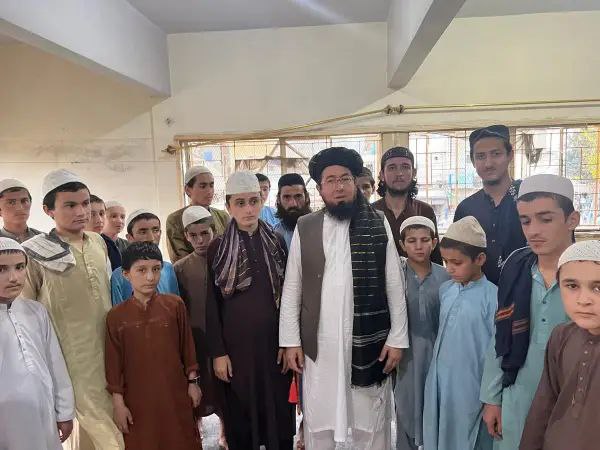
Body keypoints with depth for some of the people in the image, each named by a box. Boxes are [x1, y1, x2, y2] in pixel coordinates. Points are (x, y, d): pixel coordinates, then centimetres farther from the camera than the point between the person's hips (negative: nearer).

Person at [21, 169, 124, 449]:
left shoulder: (99, 243, 4)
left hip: (107, 347, 5)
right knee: (102, 423, 2)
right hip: (74, 356, -5)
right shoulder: (34, 254, -12)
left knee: (91, 419, 20)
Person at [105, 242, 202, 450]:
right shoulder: (116, 316, -5)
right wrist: (118, 402, 0)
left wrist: (193, 381, 5)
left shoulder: (175, 305, -6)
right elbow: (114, 362, 0)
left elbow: (187, 346, 2)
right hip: (137, 399, 0)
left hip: (175, 394, 0)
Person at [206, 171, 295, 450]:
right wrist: (217, 352, -5)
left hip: (274, 341, 2)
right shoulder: (217, 248, -2)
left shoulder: (276, 243, 3)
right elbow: (212, 304, -2)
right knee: (241, 414, 10)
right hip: (236, 344, -1)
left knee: (278, 411, 10)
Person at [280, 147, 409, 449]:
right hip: (318, 345, 1)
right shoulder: (304, 228, 1)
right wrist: (290, 340, -1)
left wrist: (397, 338, -3)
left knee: (371, 424, 14)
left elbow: (395, 286, 0)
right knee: (318, 423, 14)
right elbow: (292, 288, 2)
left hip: (369, 342, 0)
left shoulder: (379, 225, -1)